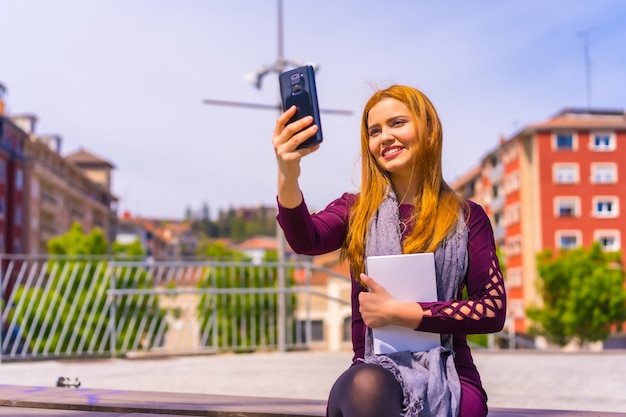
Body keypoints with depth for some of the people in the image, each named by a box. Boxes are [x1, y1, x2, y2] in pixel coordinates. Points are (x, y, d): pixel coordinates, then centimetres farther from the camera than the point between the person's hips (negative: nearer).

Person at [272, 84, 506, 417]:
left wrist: (401, 313, -10)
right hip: (373, 374, 1)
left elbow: (493, 309, 0)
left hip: (446, 379, -1)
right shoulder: (356, 210, 10)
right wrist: (288, 177, -34)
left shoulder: (467, 217, 8)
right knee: (362, 386, -36)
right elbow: (306, 239, -12)